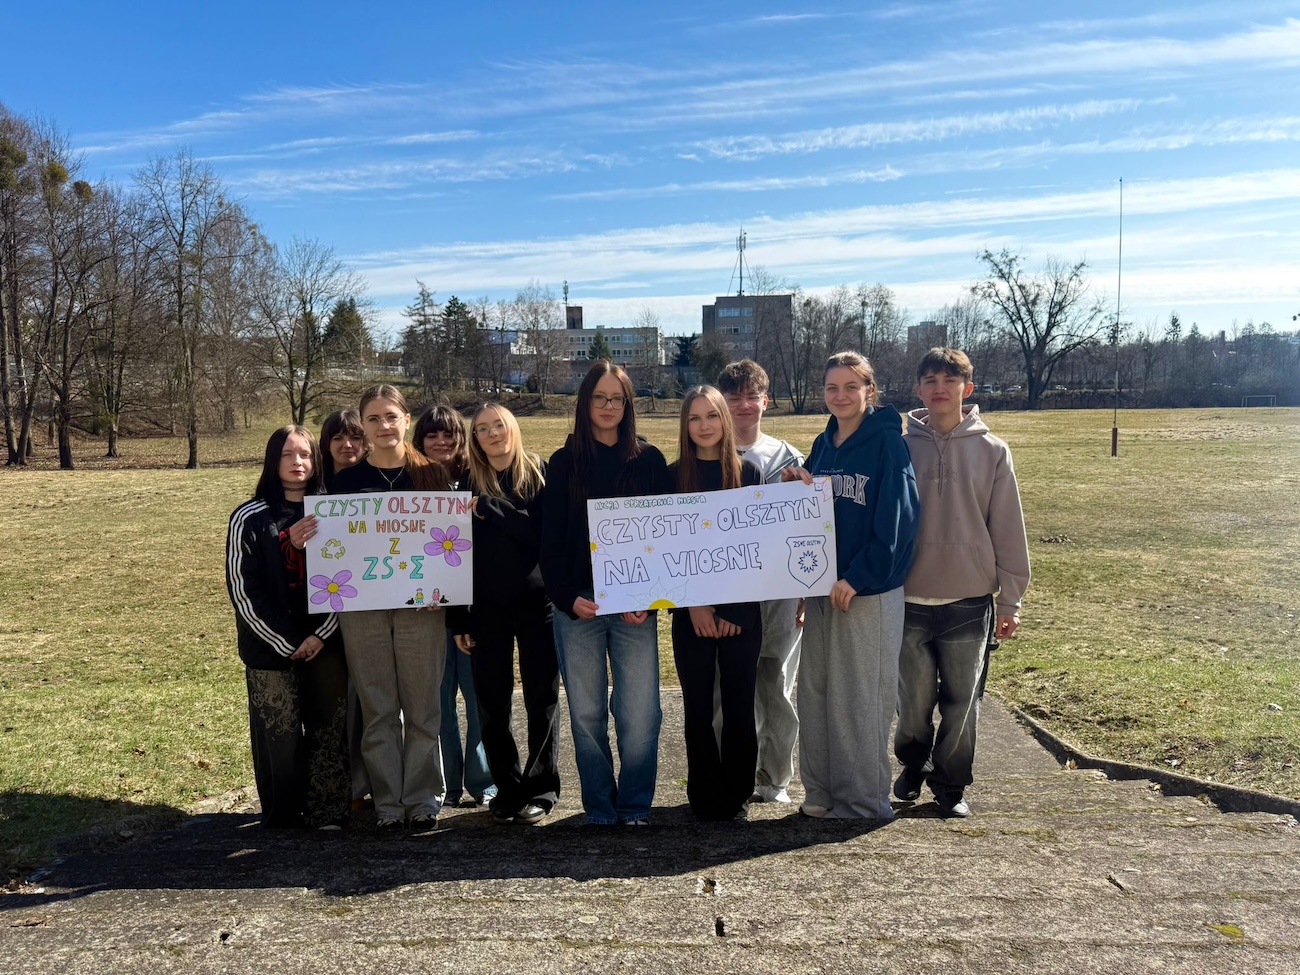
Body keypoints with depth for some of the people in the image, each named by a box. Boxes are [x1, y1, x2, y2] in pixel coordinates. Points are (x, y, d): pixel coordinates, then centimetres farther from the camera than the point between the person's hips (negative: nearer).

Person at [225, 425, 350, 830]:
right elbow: (244, 590, -4)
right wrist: (288, 642, -8)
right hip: (272, 647, -2)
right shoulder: (250, 518, -1)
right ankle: (283, 816, 16)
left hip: (325, 643, 2)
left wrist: (320, 634, -7)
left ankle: (327, 812, 15)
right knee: (280, 737, 1)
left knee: (329, 731, 4)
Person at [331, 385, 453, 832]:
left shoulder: (432, 475, 3)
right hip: (362, 607, 1)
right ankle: (387, 801, 17)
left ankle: (424, 798, 17)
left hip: (420, 606, -1)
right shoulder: (347, 481, 7)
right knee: (377, 710, 6)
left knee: (422, 707, 4)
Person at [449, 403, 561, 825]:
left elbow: (543, 532, -13)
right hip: (487, 607, 2)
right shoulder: (469, 483, 6)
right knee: (492, 703, 6)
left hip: (536, 602, -2)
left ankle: (540, 789, 17)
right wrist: (459, 617, 2)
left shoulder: (539, 473, 0)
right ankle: (507, 788, 20)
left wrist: (488, 508, -19)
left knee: (542, 698, 5)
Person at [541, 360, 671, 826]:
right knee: (586, 710, 5)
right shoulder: (565, 462, 8)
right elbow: (551, 539, 4)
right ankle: (599, 806, 19)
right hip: (577, 604, 1)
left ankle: (635, 805, 13)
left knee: (639, 710, -4)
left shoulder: (649, 460, 7)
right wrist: (567, 597, -9)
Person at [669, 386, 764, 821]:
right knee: (698, 708, 5)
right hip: (690, 613, 0)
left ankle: (737, 793, 19)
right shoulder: (674, 476, 4)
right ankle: (706, 796, 17)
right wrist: (695, 605, -9)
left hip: (741, 612, 0)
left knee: (738, 704, 4)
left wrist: (733, 610, -7)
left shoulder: (748, 473, 3)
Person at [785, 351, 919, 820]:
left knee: (860, 699, 0)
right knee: (815, 692, 11)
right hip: (823, 587, 7)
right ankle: (821, 792, 25)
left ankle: (864, 802, 15)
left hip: (869, 591, -7)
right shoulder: (823, 444, 11)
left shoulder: (887, 443, -9)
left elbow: (896, 521, -15)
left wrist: (857, 578, -17)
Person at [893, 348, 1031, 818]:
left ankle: (951, 784, 26)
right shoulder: (902, 448, 1)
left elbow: (1008, 530, 1)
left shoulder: (992, 451, 0)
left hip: (969, 600, 0)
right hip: (909, 600, 1)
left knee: (961, 702, 8)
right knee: (913, 700, 10)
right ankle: (913, 766, 34)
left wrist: (1010, 599, 0)